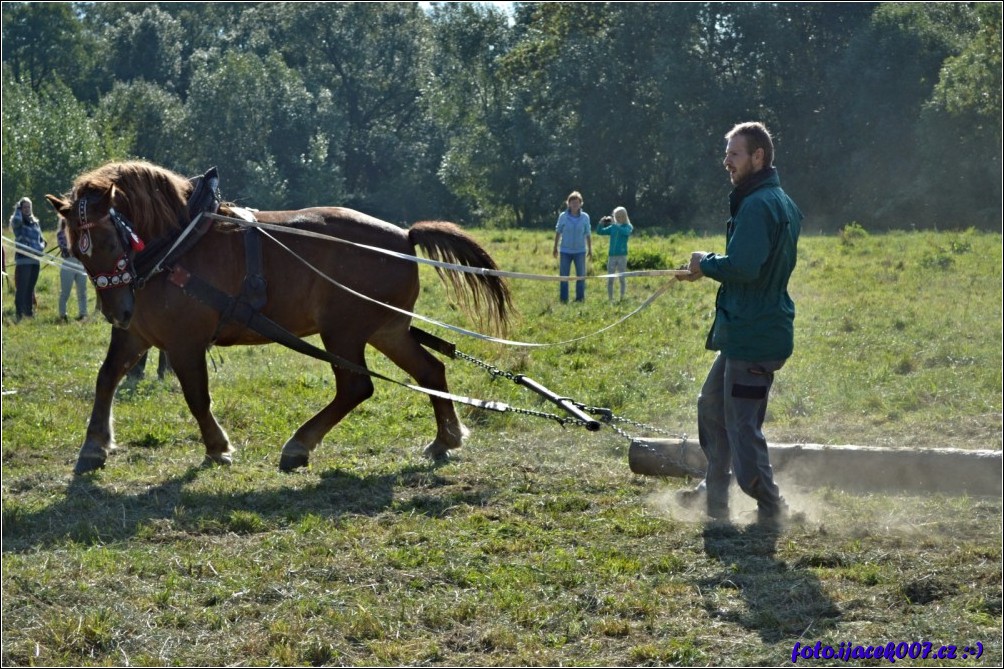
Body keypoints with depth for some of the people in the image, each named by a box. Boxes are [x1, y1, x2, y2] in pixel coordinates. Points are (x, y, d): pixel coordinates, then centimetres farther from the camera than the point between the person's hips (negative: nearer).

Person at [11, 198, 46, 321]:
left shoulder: (35, 222, 17)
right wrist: (18, 209, -10)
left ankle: (29, 313, 21)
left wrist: (41, 246, 0)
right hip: (23, 260, -6)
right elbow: (16, 221, -27)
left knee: (30, 289, 14)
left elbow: (41, 239, 22)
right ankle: (19, 314, -9)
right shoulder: (18, 223, -1)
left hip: (35, 260, 6)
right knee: (21, 289, -8)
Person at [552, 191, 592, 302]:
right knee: (563, 276, 4)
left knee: (581, 275, 6)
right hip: (565, 251, 0)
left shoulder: (585, 217, -5)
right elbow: (558, 232, 5)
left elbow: (588, 235, 3)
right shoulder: (563, 216, -6)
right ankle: (563, 298, 12)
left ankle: (580, 298, 16)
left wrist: (590, 250, 7)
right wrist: (555, 248, 10)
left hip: (580, 251, 0)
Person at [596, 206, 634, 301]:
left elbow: (625, 232, -24)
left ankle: (622, 298, 6)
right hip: (612, 256, 4)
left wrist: (614, 224, -30)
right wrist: (601, 223, -12)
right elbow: (599, 232, 7)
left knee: (622, 278, 0)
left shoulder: (628, 227, -1)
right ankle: (610, 299, 8)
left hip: (622, 255, -4)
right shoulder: (612, 227, 9)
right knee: (610, 279, 3)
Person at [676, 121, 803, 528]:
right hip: (750, 330, 11)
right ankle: (715, 494, 31)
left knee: (742, 425, -4)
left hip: (753, 335, -11)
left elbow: (743, 267, -29)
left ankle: (770, 509, 4)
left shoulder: (757, 206, -19)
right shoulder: (781, 202, 15)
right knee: (712, 405, 22)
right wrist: (709, 270, 12)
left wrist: (706, 263, -10)